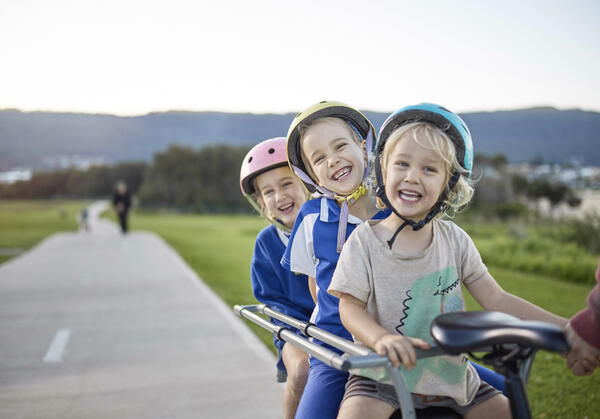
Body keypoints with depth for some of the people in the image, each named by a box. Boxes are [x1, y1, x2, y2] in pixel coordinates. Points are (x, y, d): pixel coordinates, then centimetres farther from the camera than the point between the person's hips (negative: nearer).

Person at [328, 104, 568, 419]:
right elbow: (350, 307, -12)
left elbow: (498, 301, 0)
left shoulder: (455, 240, 0)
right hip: (383, 376, -3)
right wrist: (382, 338, -34)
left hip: (451, 375, 4)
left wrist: (568, 328, -9)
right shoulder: (365, 240, -9)